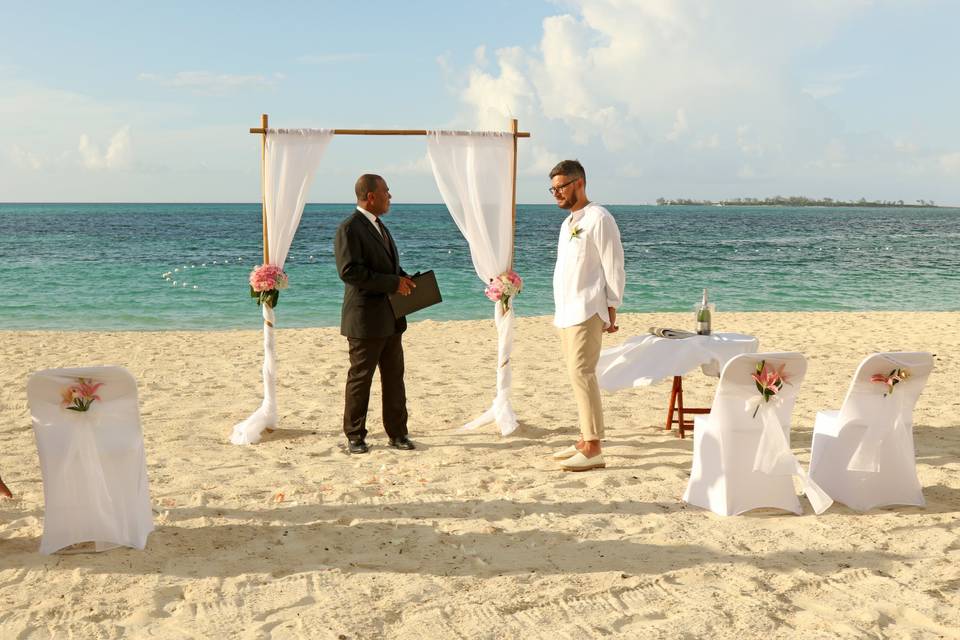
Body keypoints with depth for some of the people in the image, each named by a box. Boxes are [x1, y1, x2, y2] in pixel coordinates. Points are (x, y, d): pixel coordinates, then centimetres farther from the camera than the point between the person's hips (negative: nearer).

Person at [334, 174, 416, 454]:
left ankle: (397, 433, 20)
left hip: (390, 319, 9)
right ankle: (355, 437, 13)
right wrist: (393, 283, -20)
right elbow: (350, 271, -22)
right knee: (360, 378, 2)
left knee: (394, 377, 11)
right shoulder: (349, 228, -12)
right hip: (366, 319, -9)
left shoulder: (378, 226, 17)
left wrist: (404, 278, 7)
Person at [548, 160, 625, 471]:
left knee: (581, 374, -13)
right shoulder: (568, 223, 18)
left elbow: (614, 268, -11)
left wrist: (611, 310, -13)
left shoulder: (598, 219, -9)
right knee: (579, 375, 12)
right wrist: (560, 311, 16)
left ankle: (593, 449, -10)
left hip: (586, 312, -9)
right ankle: (585, 440, 19)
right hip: (566, 312, 9)